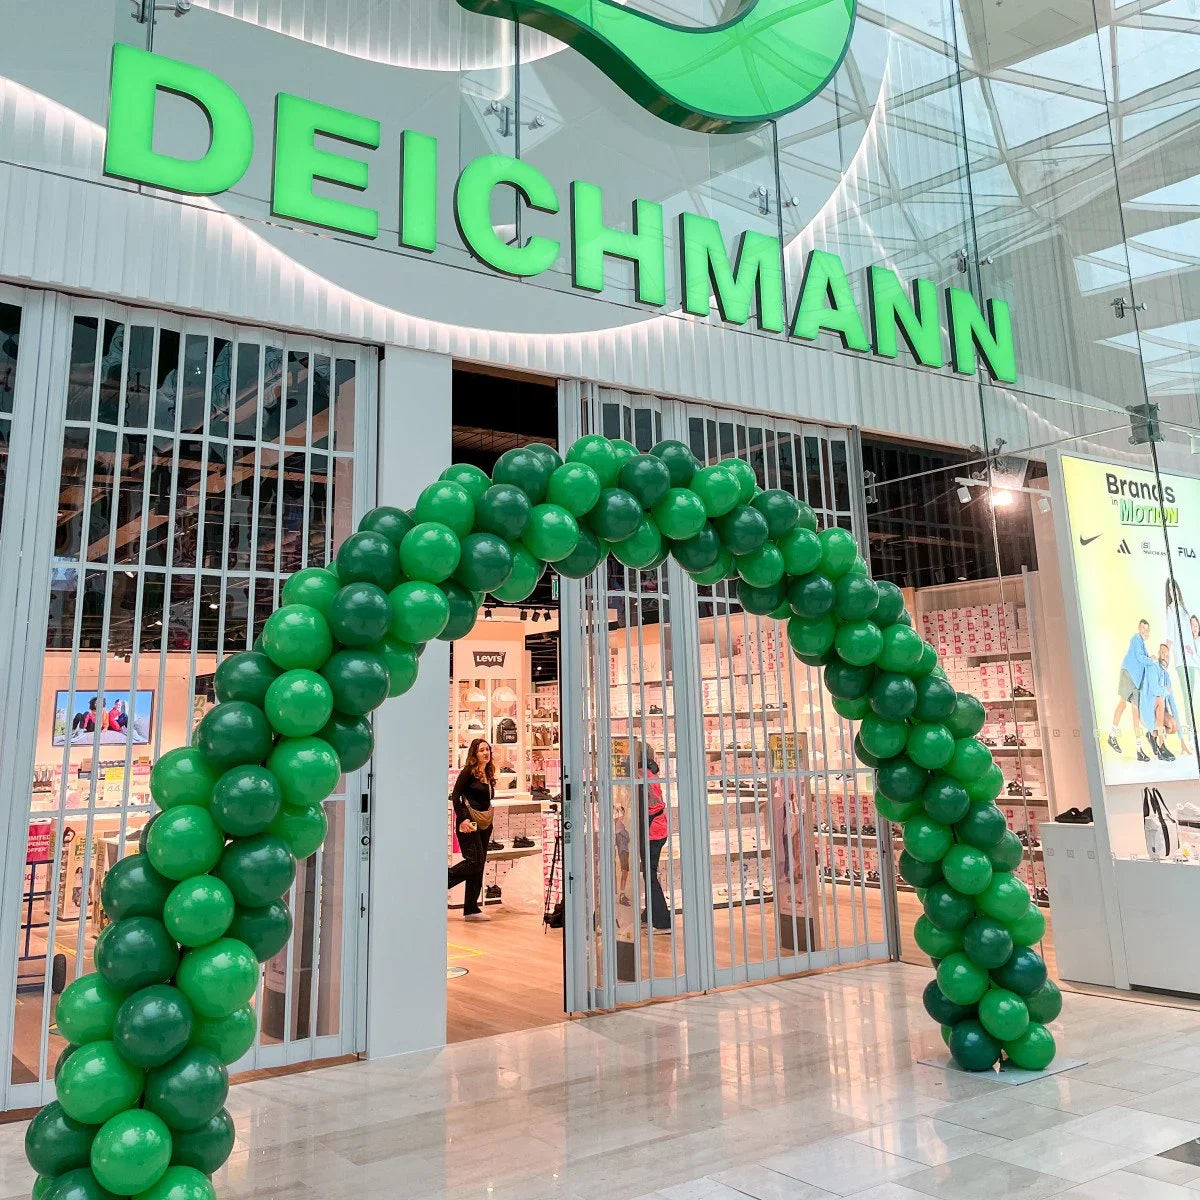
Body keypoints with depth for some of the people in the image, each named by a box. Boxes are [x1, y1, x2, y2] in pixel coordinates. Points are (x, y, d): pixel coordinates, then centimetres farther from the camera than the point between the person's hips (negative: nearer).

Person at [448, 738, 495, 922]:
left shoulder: (489, 774, 13)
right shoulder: (468, 772, -7)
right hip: (469, 823, -7)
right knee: (474, 862, -15)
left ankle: (471, 909, 11)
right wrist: (462, 819, -18)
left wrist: (489, 819, 11)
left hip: (484, 824, 8)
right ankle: (443, 881, 3)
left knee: (479, 866, 7)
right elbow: (455, 796, -12)